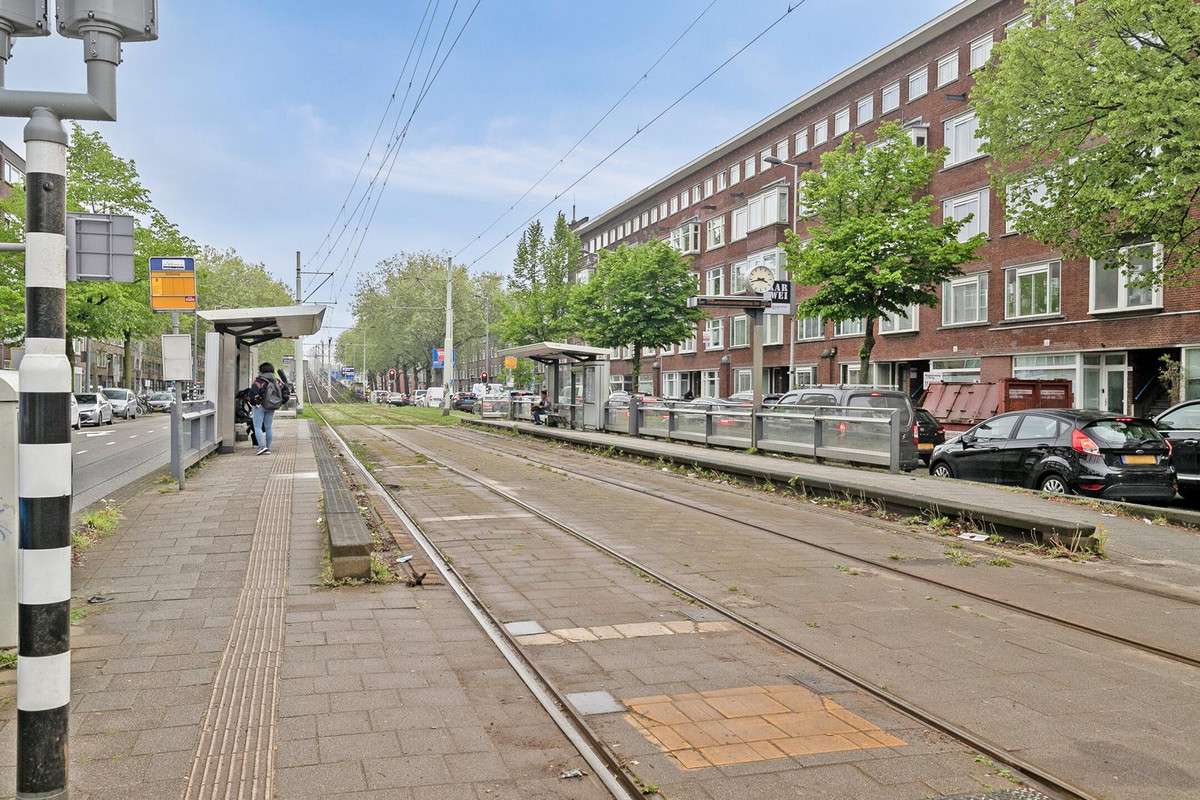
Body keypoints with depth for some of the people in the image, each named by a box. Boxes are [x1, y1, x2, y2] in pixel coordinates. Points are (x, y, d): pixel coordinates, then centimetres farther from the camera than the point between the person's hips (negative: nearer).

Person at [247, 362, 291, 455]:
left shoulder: (258, 381, -13)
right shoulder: (277, 381, 5)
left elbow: (253, 393, -25)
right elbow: (287, 391, 4)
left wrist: (254, 403, -10)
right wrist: (282, 402, 10)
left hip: (260, 406, -6)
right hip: (271, 408, 6)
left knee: (257, 427, -1)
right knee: (268, 427, 12)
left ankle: (262, 446, -16)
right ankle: (268, 448, 12)